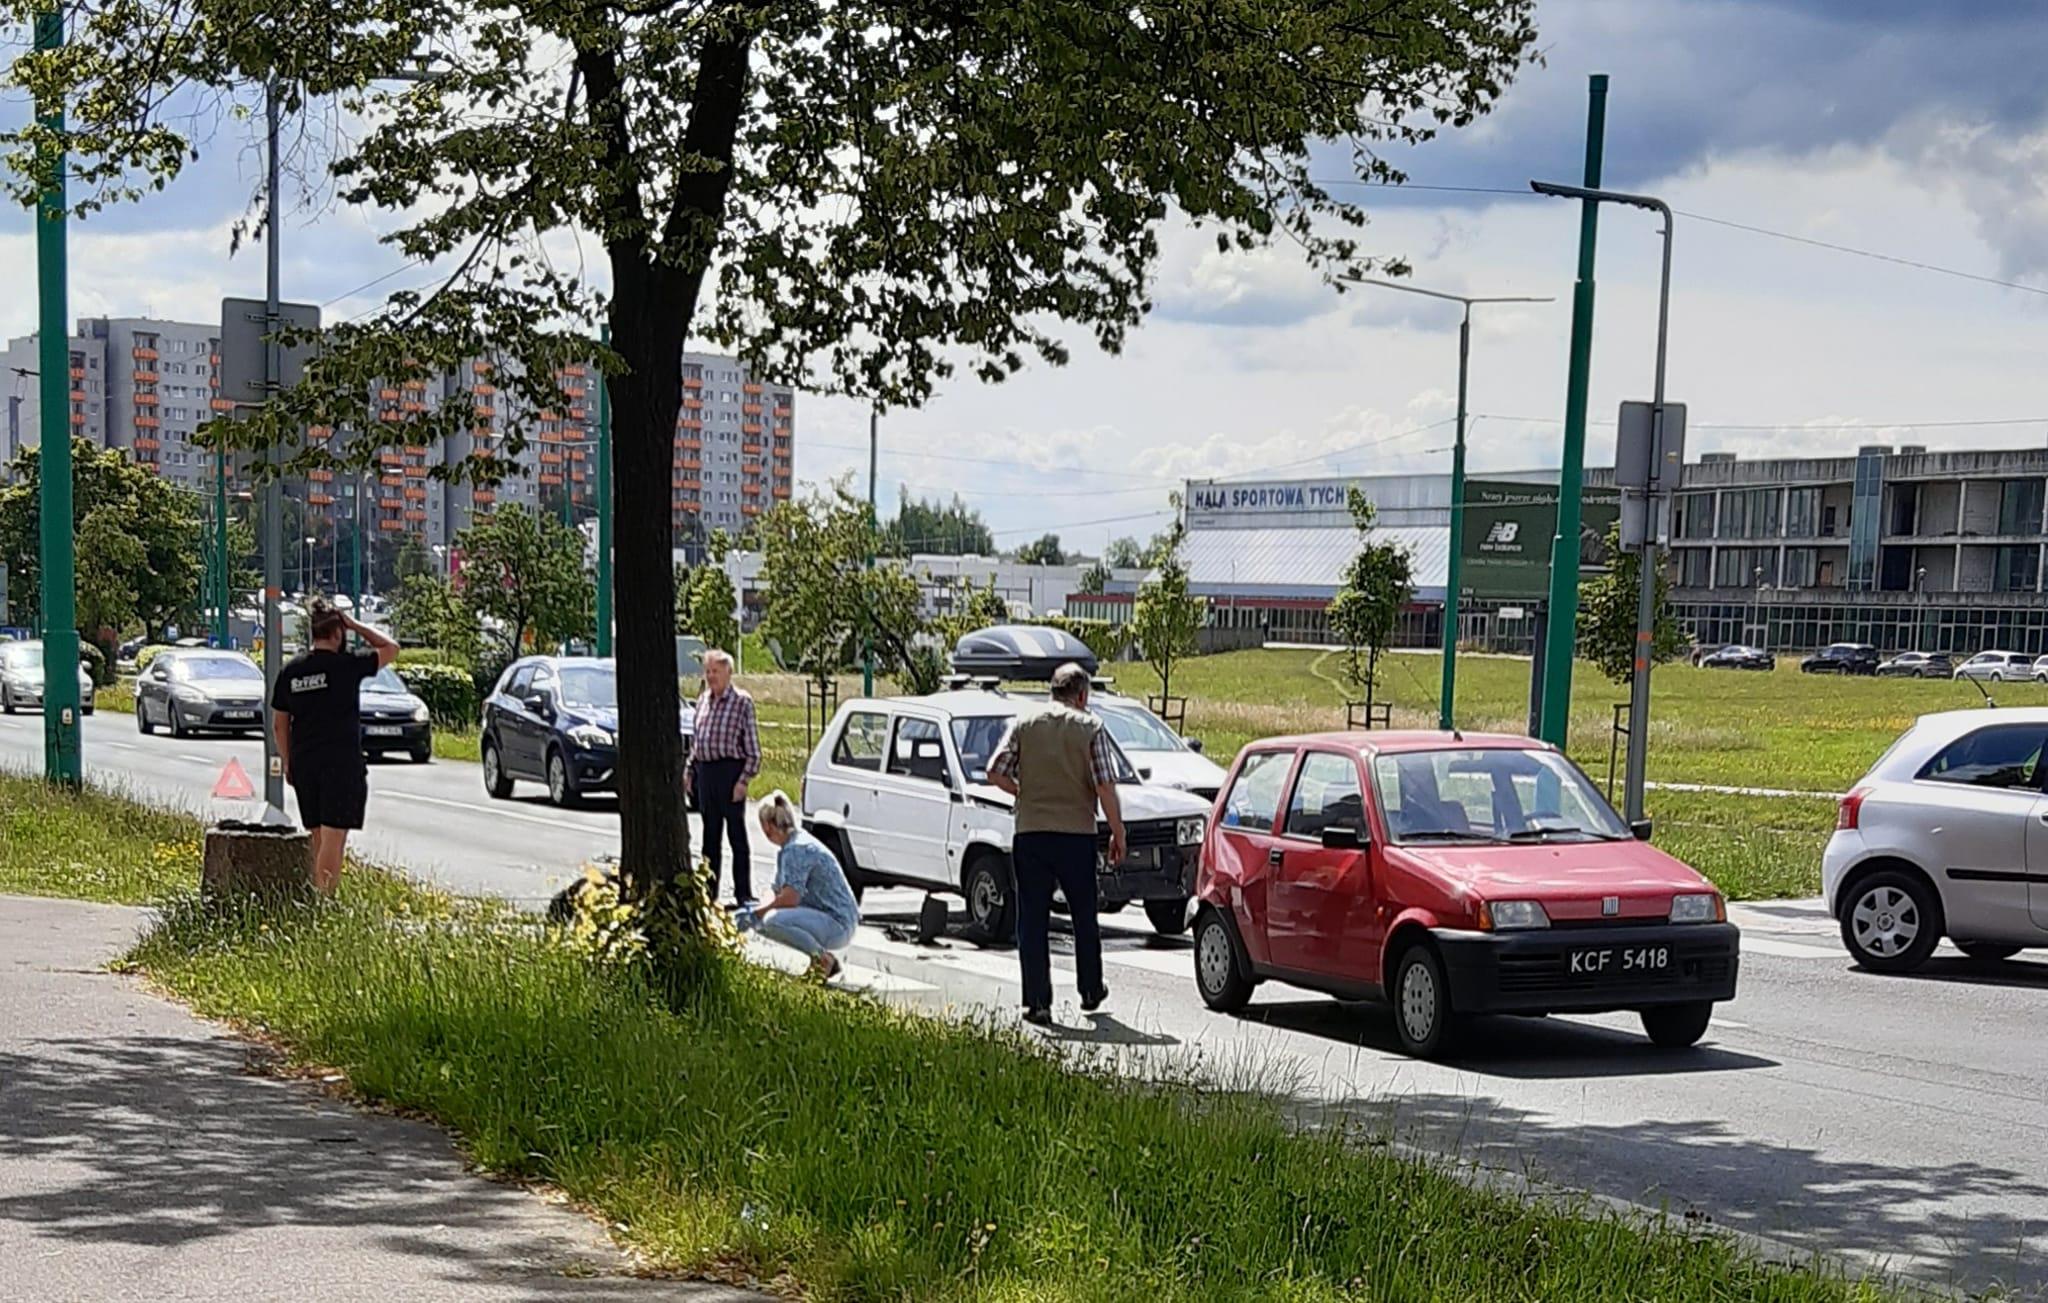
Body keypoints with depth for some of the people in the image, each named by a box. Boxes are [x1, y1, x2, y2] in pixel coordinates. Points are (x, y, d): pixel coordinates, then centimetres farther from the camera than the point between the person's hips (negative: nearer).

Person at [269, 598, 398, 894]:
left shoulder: (290, 670, 6)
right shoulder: (347, 665, -9)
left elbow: (279, 723, 12)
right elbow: (391, 649, 5)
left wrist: (288, 763, 20)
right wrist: (356, 627, 6)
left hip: (303, 764, 6)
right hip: (342, 763, -6)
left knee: (317, 839, 15)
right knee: (333, 839, -7)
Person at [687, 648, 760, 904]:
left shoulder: (742, 701, -6)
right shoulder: (703, 700, 13)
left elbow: (753, 748, -8)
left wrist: (744, 779, -14)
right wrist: (689, 771, 13)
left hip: (729, 770, -6)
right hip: (705, 771, 6)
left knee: (737, 835, -2)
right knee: (710, 834, 12)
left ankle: (744, 894, 3)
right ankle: (708, 890, 19)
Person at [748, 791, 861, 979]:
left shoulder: (798, 849, -18)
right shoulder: (786, 849, 14)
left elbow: (790, 898, -25)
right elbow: (778, 893, 17)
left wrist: (756, 914, -13)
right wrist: (757, 912, 1)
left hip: (839, 925, -10)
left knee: (773, 920, -30)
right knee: (761, 922, 13)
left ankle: (823, 959, -11)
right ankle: (819, 956, 12)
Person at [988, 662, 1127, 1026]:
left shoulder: (1024, 724, 5)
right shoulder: (1090, 727, -1)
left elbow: (996, 772, 0)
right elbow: (1105, 786, -7)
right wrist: (1118, 833, 1)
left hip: (1030, 832, 1)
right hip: (1076, 833, -1)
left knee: (1032, 920, 5)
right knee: (1084, 916, 16)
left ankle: (1037, 1002, 0)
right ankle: (1090, 991, 27)